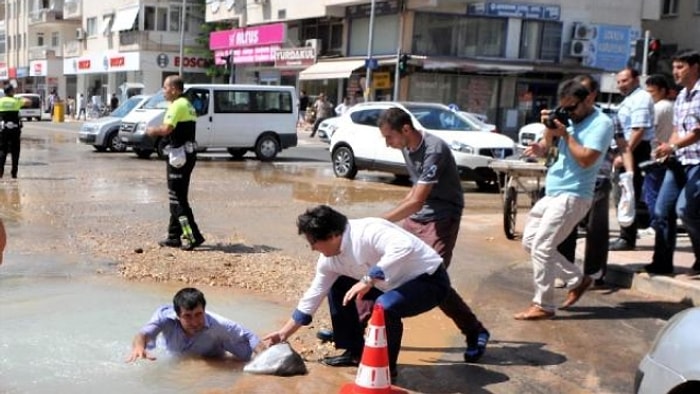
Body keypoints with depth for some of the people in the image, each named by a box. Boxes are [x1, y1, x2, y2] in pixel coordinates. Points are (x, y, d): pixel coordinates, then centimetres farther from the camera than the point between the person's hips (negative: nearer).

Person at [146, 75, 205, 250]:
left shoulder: (177, 105, -14)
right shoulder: (187, 104, 18)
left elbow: (167, 129, -24)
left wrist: (153, 131, -5)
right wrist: (158, 132, 12)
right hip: (189, 152, 10)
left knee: (177, 198, -6)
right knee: (177, 197, 15)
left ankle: (193, 236, -8)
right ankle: (174, 236, 20)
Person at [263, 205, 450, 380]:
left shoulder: (367, 232, -31)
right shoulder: (329, 259, -3)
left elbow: (404, 247, -47)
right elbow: (314, 295, 7)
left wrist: (368, 280, -43)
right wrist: (284, 333, 12)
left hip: (429, 280, -9)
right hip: (397, 282, 9)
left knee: (385, 307, -34)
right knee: (339, 288, 9)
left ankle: (386, 366, -8)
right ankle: (355, 352, 18)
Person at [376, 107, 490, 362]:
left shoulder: (434, 150, -24)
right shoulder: (407, 148, 3)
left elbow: (417, 202, -28)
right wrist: (394, 216, 13)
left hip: (441, 218, -8)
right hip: (415, 217, 8)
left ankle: (476, 333, 3)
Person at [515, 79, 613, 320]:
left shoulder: (601, 123, -10)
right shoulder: (569, 119, 12)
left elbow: (586, 159, -22)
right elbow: (545, 150, 15)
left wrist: (565, 134, -16)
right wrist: (549, 130, -5)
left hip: (573, 196, -9)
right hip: (552, 193, 9)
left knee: (541, 247, -13)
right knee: (530, 241, 13)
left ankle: (543, 306, -3)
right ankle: (577, 280, 22)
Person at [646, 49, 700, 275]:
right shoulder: (681, 97, 16)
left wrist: (673, 146, -25)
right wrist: (667, 151, 5)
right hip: (679, 162, 8)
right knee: (662, 211, 3)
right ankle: (662, 262, 11)